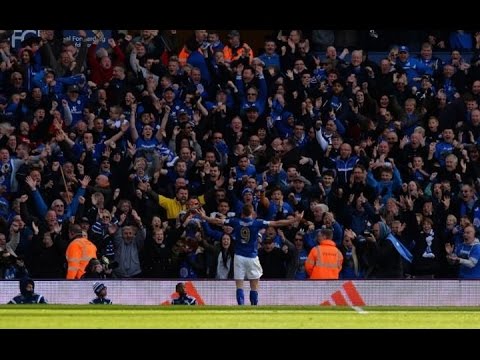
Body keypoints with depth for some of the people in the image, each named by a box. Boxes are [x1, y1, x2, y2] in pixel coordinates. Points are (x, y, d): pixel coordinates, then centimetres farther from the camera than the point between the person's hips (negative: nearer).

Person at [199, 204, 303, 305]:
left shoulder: (235, 222, 0)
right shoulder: (257, 223, -6)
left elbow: (218, 221, 9)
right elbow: (277, 223, -6)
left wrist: (204, 217, 25)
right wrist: (296, 219, -2)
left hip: (239, 256, 1)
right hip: (252, 257, -1)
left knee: (239, 286, 1)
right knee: (254, 287, 7)